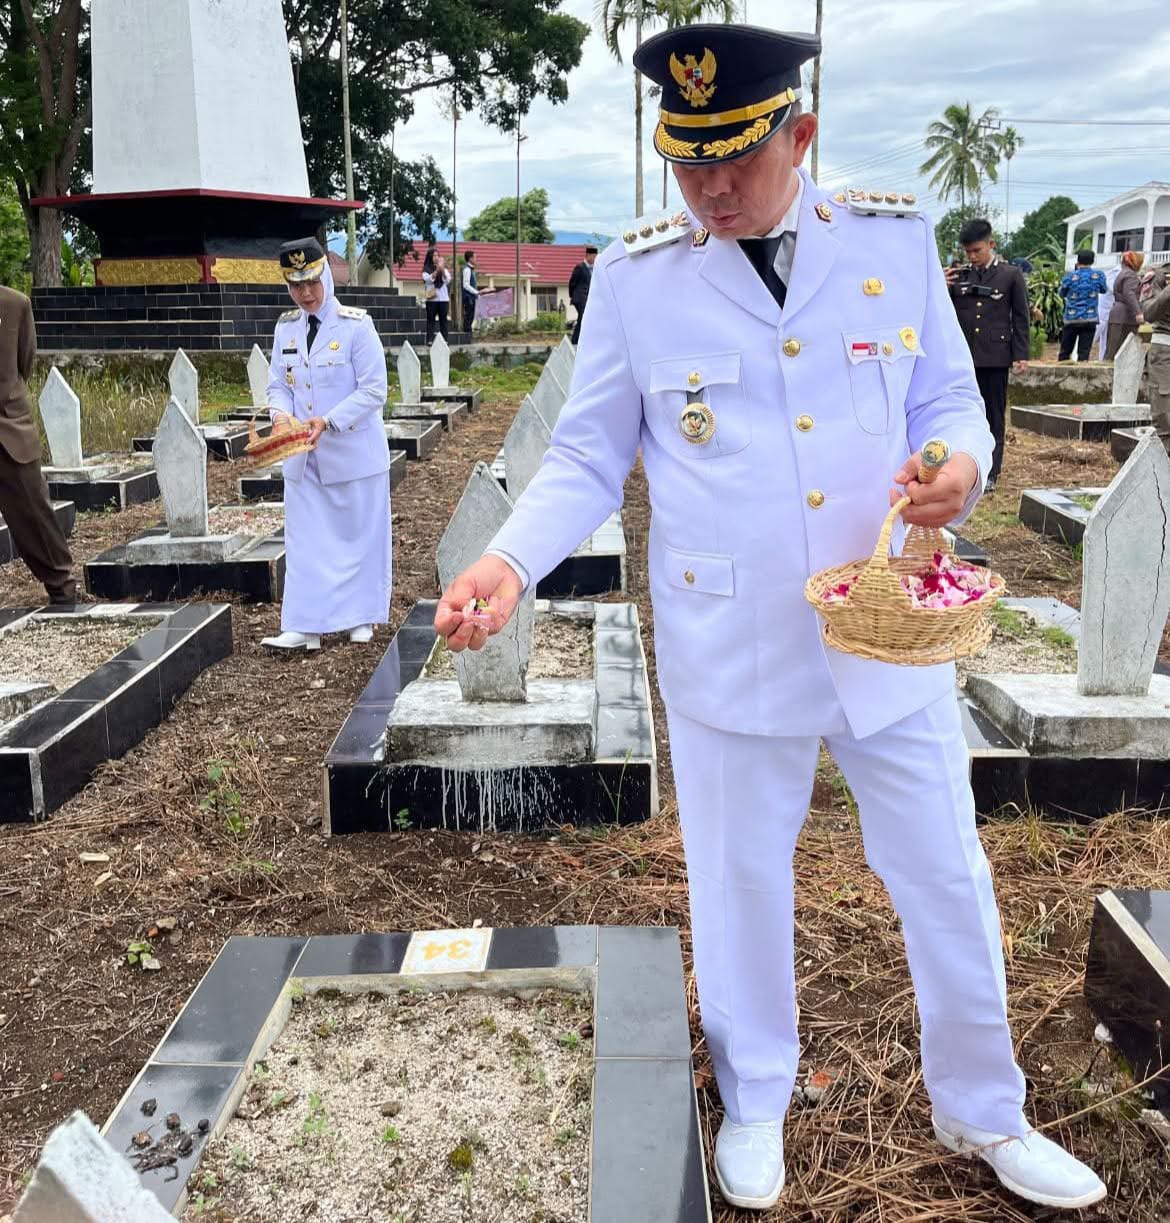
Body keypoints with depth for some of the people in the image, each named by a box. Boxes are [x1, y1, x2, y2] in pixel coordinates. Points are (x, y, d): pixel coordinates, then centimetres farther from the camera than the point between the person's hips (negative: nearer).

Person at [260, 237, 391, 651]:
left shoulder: (355, 325, -11)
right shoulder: (286, 328, 6)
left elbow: (374, 390, -13)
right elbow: (278, 385, 11)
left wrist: (328, 421, -23)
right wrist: (280, 412, -12)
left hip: (354, 454, -4)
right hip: (303, 457, 5)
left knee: (359, 536, 7)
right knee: (304, 539, 3)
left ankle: (361, 618, 22)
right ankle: (304, 626, 7)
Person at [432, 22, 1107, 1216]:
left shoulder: (895, 237, -1)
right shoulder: (634, 277, -6)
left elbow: (947, 397, 7)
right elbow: (588, 455, -1)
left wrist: (960, 461, -17)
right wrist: (512, 559, -19)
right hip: (729, 651, -1)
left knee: (948, 881, 14)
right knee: (740, 884, 15)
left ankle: (982, 1112, 41)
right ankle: (754, 1105, 42)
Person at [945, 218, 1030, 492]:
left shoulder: (1011, 275, 2)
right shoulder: (958, 275, 5)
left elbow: (1021, 317, 4)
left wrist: (1021, 355, -1)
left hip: (995, 357, -2)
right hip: (962, 356, 2)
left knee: (994, 417, 4)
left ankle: (989, 474, 10)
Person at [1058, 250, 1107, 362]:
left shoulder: (1069, 276, -5)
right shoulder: (1098, 275, -1)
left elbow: (1062, 294, 11)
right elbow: (1103, 289, 17)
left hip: (1071, 319, 0)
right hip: (1090, 319, 0)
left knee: (1065, 350, 9)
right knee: (1084, 351, 0)